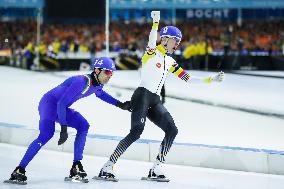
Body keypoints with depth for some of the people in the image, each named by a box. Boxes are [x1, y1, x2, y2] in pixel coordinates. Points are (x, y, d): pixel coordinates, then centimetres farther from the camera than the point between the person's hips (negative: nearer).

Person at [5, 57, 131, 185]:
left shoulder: (97, 84, 1)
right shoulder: (82, 82, -28)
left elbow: (100, 94, 28)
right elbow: (62, 103, -29)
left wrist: (120, 104, 24)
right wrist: (64, 128, -32)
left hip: (61, 107, 10)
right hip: (49, 103, -9)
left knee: (83, 126, -2)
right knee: (46, 134, -27)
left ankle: (76, 167, 1)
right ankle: (19, 171, -29)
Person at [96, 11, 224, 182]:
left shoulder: (170, 61, 20)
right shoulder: (153, 53, -1)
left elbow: (187, 78, 23)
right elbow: (152, 42, -26)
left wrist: (210, 80, 21)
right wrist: (156, 21, -35)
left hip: (155, 102, 8)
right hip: (142, 96, -8)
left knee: (172, 130, -4)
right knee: (136, 132, -21)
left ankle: (156, 170, 1)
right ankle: (107, 168, -19)